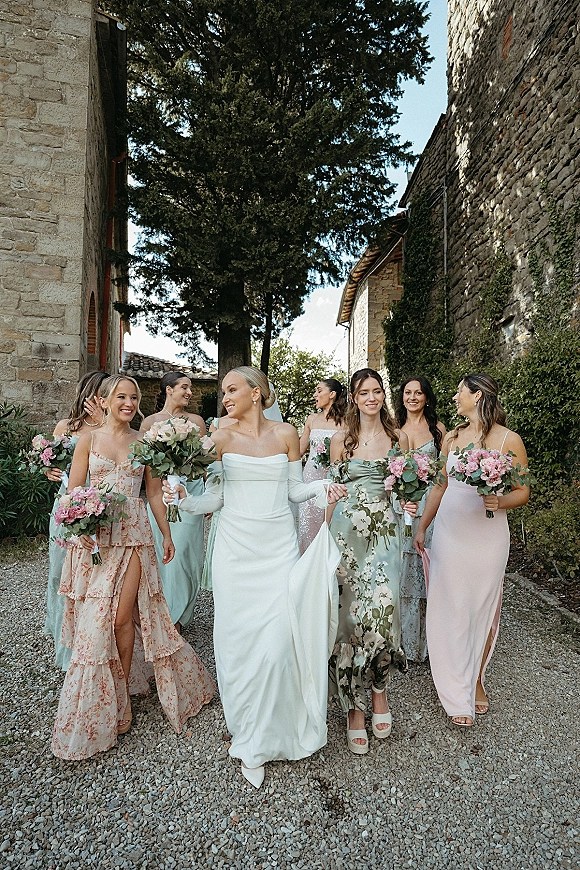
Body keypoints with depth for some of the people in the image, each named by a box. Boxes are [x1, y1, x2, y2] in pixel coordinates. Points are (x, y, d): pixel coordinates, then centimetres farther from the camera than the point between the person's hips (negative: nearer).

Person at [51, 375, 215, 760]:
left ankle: (119, 695, 20)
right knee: (95, 620, 4)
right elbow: (73, 491, 3)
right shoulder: (89, 439, 4)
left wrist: (167, 533, 10)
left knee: (122, 617, -1)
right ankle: (97, 701, 26)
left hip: (134, 535, 0)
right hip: (95, 536, 0)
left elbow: (154, 491, 11)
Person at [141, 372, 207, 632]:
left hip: (189, 489, 0)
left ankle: (178, 614, 13)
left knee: (181, 550, -1)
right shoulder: (150, 422, 6)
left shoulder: (196, 421, 7)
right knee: (160, 550, 5)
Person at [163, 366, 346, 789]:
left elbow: (294, 489, 10)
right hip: (236, 546, 0)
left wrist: (323, 487, -7)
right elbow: (215, 498, 2)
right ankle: (247, 727, 26)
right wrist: (184, 498, -15)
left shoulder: (286, 433, 3)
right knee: (238, 638, 4)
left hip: (279, 546, 0)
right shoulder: (221, 437, 2)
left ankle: (260, 738, 21)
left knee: (276, 639, -2)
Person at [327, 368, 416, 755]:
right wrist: (328, 539, -4)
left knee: (381, 609, -7)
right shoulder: (341, 440, 4)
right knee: (350, 611, 0)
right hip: (347, 531, 0)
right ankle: (355, 705, 15)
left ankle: (379, 688, 20)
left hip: (384, 531, 1)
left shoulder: (399, 438, 6)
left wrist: (410, 504, -7)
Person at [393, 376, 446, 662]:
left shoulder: (437, 428, 5)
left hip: (429, 503, -1)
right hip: (398, 503, 1)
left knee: (424, 564, 0)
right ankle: (398, 638, 19)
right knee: (400, 565, 3)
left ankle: (421, 639, 16)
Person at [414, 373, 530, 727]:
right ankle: (458, 694, 20)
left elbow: (523, 491, -1)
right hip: (449, 533, 3)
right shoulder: (451, 437, 7)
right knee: (450, 608, 5)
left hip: (487, 536, -3)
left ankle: (477, 678, 32)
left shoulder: (509, 439, -5)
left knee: (484, 608, 9)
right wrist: (422, 527, 12)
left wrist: (499, 502, -22)